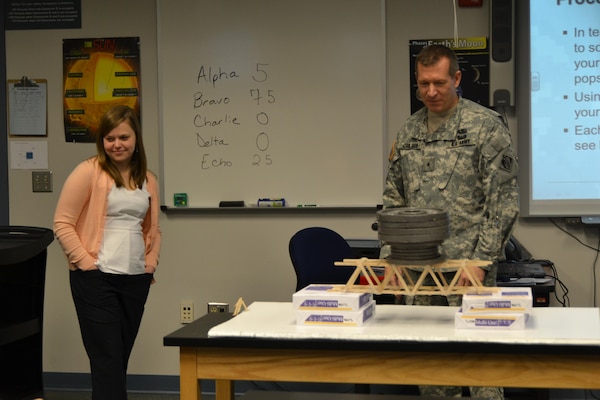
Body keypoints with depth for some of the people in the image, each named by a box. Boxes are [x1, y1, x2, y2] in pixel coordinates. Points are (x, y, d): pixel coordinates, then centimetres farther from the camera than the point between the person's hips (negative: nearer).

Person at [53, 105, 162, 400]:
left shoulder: (147, 179, 11)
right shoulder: (88, 172, -7)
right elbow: (62, 223, -7)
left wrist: (151, 262, 8)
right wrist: (85, 262, -12)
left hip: (136, 279, 6)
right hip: (95, 279, -5)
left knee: (121, 357, 12)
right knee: (107, 359, -6)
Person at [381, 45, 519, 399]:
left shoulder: (486, 126, -4)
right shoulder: (409, 131, 12)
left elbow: (504, 200, -8)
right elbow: (394, 200, 16)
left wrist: (481, 259, -13)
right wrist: (391, 254, 7)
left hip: (468, 265, -5)